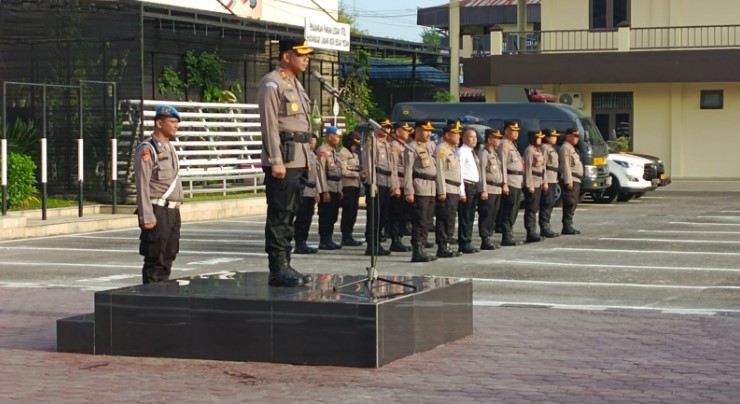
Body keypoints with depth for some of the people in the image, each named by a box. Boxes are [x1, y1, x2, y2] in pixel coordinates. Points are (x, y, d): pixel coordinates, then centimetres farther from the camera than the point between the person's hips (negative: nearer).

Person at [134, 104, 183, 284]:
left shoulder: (170, 148, 16)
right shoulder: (147, 149, -12)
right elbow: (142, 185, -17)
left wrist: (175, 209, 17)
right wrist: (147, 217, -21)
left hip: (172, 211, 9)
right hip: (157, 211, -9)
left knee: (167, 260, 12)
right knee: (155, 262, -6)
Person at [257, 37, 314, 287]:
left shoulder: (296, 84, 20)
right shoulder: (272, 84, -9)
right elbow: (269, 125, -15)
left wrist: (307, 158, 19)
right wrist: (276, 161, -20)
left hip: (299, 160, 9)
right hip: (283, 159, -9)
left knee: (290, 215, 11)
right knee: (279, 215, -7)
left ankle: (285, 265, 15)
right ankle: (278, 269, -6)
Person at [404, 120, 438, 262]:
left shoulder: (431, 146, 18)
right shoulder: (411, 148, -5)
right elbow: (408, 171, -10)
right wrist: (409, 191, -16)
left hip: (432, 189, 8)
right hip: (420, 188, -8)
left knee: (427, 221, 9)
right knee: (420, 221, -9)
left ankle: (421, 249, 15)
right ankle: (417, 252, -7)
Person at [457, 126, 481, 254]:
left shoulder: (473, 152, 17)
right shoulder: (462, 152, -11)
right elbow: (459, 172, -16)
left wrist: (479, 188, 12)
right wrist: (462, 192, -20)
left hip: (475, 186, 9)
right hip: (467, 186, -9)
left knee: (470, 217, 12)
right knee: (464, 217, -4)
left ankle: (468, 243, 18)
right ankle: (464, 244, 0)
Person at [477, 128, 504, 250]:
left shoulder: (494, 153, 19)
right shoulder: (483, 153, -10)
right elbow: (482, 172, -15)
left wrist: (502, 185, 17)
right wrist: (483, 190, -19)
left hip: (497, 189, 9)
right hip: (488, 189, -9)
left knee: (493, 216, 11)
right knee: (486, 216, -6)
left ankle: (488, 238, 17)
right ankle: (485, 241, -4)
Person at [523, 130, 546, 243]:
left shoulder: (538, 150, 17)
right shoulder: (529, 150, -12)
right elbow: (528, 168, -17)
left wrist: (544, 182, 15)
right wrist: (529, 185, -20)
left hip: (538, 184, 9)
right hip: (532, 185, -9)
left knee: (535, 209, 11)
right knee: (531, 209, -9)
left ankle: (533, 232, 16)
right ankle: (531, 233, -11)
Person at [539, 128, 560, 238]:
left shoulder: (552, 148, 20)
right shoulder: (544, 148, -11)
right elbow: (542, 165, -18)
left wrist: (555, 179, 19)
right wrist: (545, 181, -22)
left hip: (553, 179, 10)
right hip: (547, 180, -10)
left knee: (550, 204, 12)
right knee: (547, 204, -10)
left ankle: (546, 227, 17)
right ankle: (544, 228, -9)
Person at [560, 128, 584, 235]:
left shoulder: (571, 148, 23)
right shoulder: (565, 148, -10)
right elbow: (566, 166, -18)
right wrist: (568, 181, -24)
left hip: (576, 181, 10)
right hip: (570, 181, -10)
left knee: (572, 205, 11)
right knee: (569, 204, -11)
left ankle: (568, 227, 15)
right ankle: (567, 227, -12)